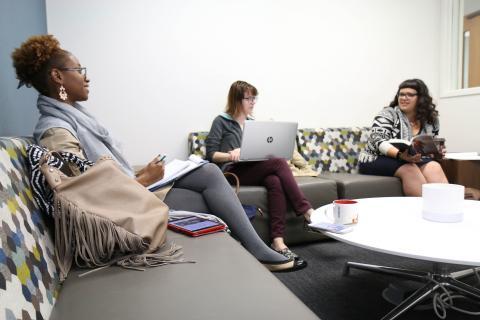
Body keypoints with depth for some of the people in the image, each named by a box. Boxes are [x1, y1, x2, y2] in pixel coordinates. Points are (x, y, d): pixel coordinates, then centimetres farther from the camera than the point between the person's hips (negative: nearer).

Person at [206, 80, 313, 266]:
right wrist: (231, 155, -20)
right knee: (279, 163, -27)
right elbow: (211, 154, -3)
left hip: (254, 170, 5)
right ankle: (307, 212, -27)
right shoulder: (221, 122, 6)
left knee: (275, 181, -32)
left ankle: (278, 242, -38)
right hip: (233, 172, -5)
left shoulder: (252, 123, 23)